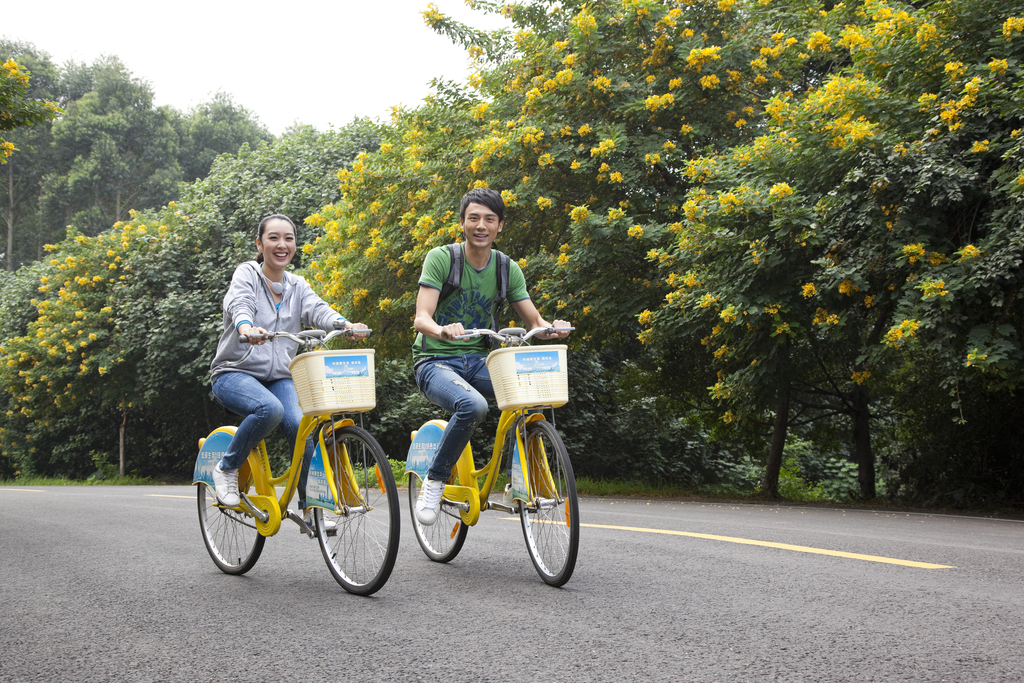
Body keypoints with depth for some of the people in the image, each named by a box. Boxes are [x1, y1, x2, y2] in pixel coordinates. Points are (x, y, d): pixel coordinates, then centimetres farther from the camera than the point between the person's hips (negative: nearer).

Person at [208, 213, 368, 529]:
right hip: (235, 372, -4)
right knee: (270, 409, -34)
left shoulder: (298, 286, 12)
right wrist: (246, 326, -47)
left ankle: (309, 506, -6)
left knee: (300, 426, -23)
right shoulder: (247, 273, -1)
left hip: (278, 378, 4)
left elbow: (317, 309, -8)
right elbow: (239, 303, -22)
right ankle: (227, 468, -9)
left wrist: (343, 324, -32)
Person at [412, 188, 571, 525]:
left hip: (478, 361, 4)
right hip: (436, 361, -4)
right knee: (473, 405, -36)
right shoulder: (440, 258, -8)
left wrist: (550, 328, -21)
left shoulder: (507, 268, 5)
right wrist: (441, 331, -41)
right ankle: (433, 482, -15)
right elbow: (421, 318, -17)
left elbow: (533, 320, 4)